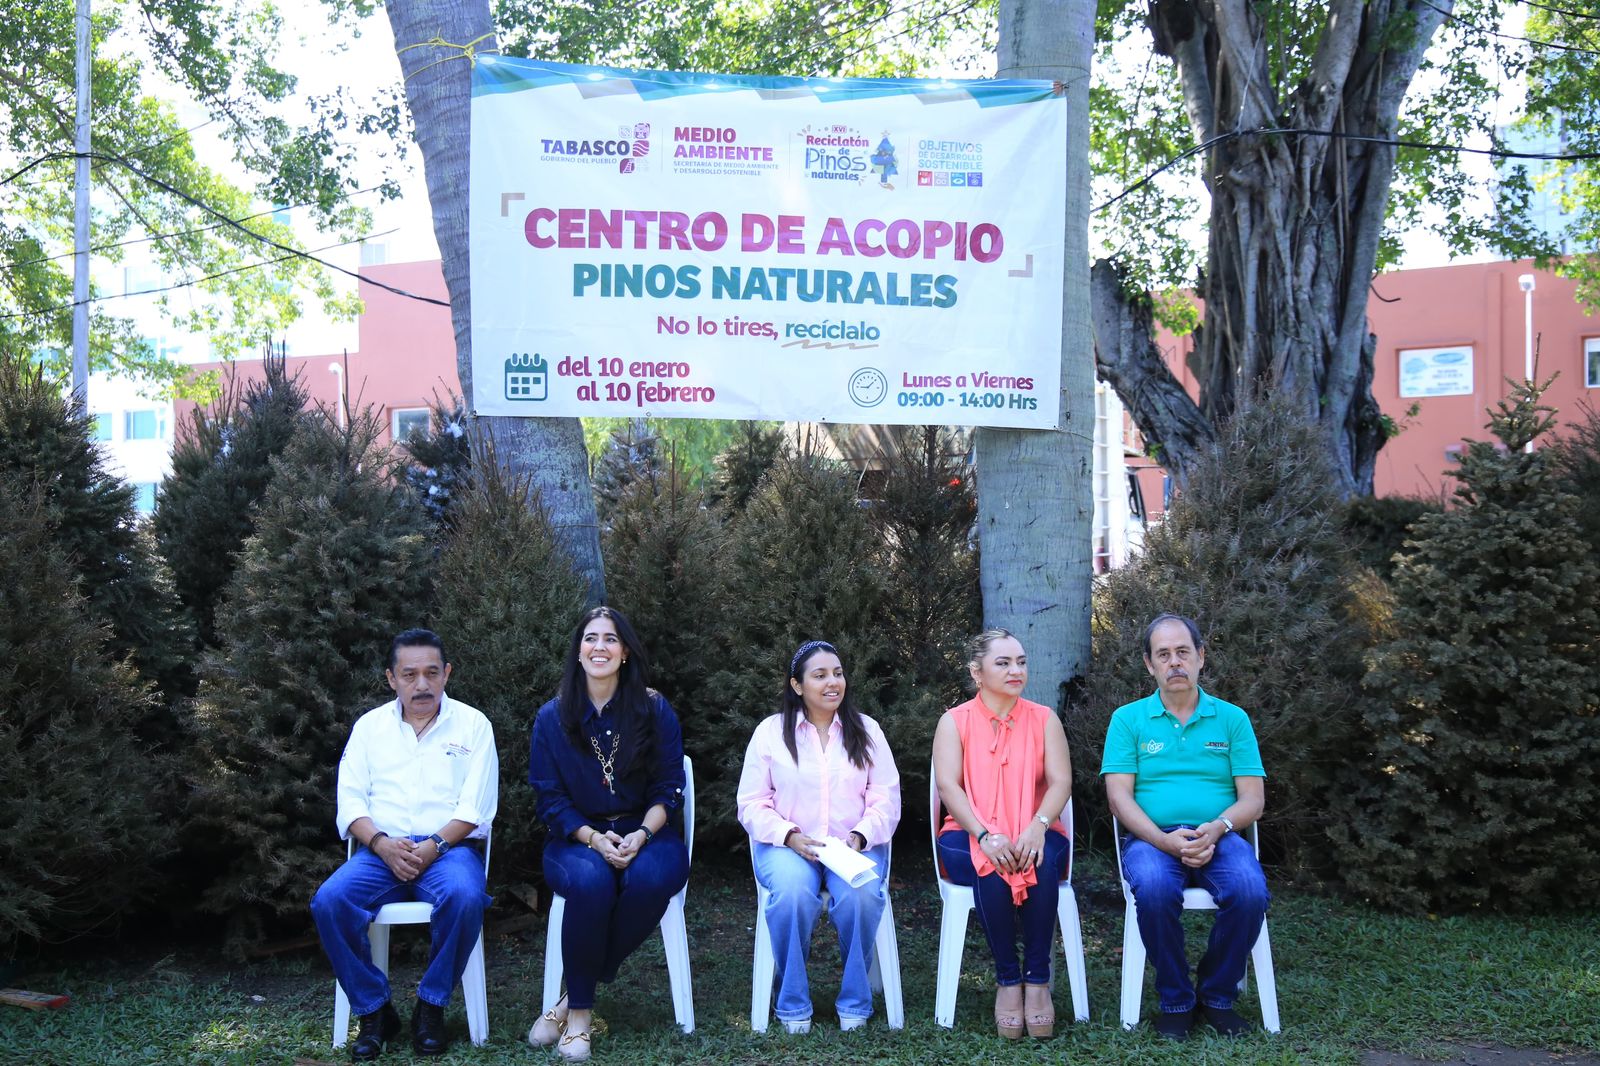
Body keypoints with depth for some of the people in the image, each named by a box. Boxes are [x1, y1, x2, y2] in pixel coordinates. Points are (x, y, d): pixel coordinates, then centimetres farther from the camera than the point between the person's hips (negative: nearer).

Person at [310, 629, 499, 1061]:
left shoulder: (472, 724, 6)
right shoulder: (370, 725, 13)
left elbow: (476, 805, -1)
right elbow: (350, 800, 5)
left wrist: (435, 846, -17)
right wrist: (381, 843, -14)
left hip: (449, 846, -2)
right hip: (382, 850, 2)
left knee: (465, 897, -35)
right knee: (329, 901, -27)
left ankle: (431, 1005, -13)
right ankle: (373, 1010, -10)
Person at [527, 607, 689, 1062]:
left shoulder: (655, 710, 0)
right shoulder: (552, 717, 1)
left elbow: (669, 788, 1)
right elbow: (550, 798, 0)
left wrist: (642, 835, -17)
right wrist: (594, 838, -17)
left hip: (645, 832, 1)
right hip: (578, 837, 0)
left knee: (650, 879, -35)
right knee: (590, 880, -36)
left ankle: (575, 996, -18)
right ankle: (580, 1010, -18)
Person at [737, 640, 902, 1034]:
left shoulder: (866, 730, 10)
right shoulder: (771, 731, 4)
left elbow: (886, 799, 5)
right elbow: (752, 804, 1)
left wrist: (861, 835, -14)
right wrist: (789, 836, -15)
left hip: (855, 846, 1)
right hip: (787, 845, -1)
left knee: (860, 894, -33)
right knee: (792, 890, -36)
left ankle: (855, 1002, -11)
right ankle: (793, 1003, -15)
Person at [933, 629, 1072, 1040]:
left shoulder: (1044, 719, 8)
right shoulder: (954, 721, 4)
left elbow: (1060, 781, -4)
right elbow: (948, 785, -9)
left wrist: (1037, 827, -24)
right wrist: (985, 835, -26)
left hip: (1035, 835, 1)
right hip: (971, 836, -1)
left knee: (1041, 863, -34)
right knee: (991, 867, -35)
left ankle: (1037, 978, -20)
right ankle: (1007, 979, -19)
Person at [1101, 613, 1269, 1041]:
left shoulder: (1232, 719, 10)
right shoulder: (1128, 719, 7)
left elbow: (1252, 798, 4)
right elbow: (1119, 797, -2)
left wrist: (1217, 828, -17)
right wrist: (1164, 839, -19)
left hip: (1219, 838, 1)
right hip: (1152, 837, -1)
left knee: (1250, 891, -31)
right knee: (1154, 889, -35)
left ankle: (1217, 996, -4)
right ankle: (1175, 1001, -11)